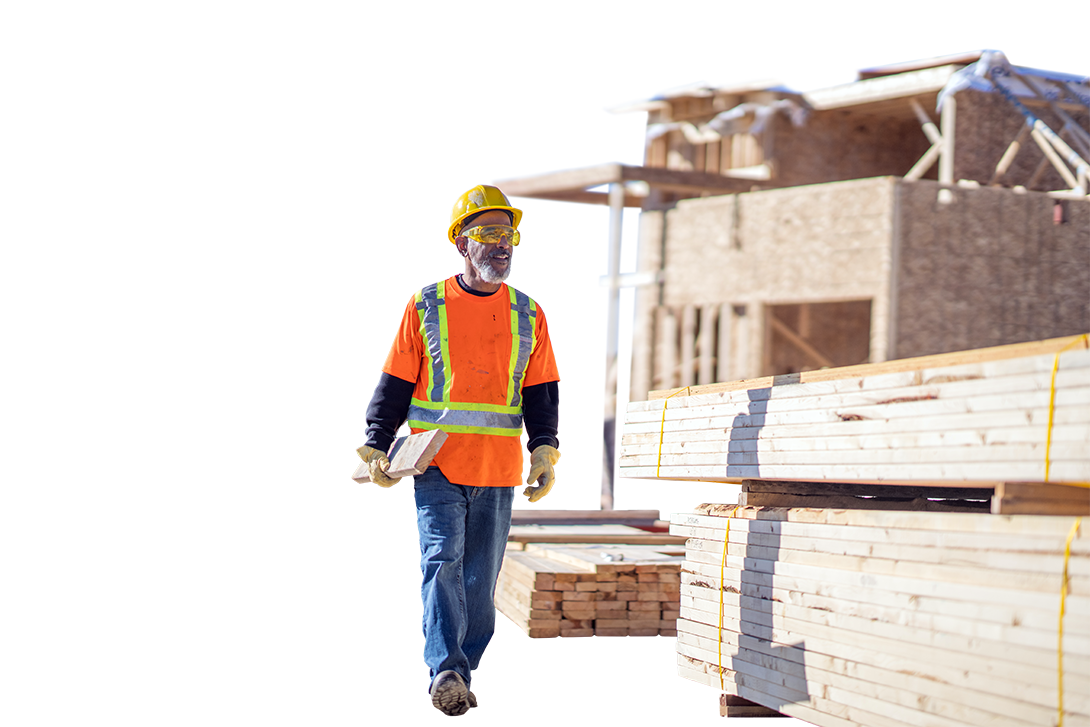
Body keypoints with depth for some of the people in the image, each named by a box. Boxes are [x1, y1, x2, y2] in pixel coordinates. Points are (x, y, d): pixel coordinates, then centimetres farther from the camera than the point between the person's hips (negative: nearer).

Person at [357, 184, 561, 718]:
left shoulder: (528, 317, 11)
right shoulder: (426, 308, 5)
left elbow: (541, 393, 10)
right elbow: (395, 383, 6)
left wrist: (544, 452, -4)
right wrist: (376, 448, -2)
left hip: (499, 472, 3)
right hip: (437, 463, -2)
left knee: (480, 578, 6)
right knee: (442, 559, -17)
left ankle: (461, 674, 16)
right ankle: (445, 670, -25)